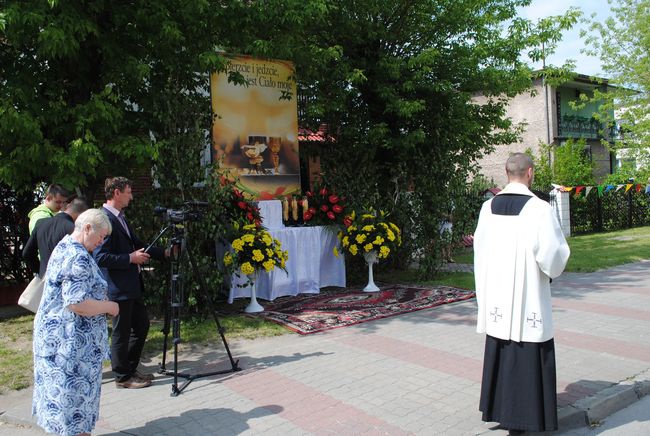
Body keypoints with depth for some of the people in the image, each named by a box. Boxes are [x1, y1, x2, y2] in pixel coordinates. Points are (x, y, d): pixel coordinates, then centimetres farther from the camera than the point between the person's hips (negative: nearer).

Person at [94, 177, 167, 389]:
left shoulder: (120, 218, 12)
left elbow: (136, 244, 20)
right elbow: (100, 257, -23)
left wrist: (163, 253, 13)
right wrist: (131, 258, -20)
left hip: (132, 284, 10)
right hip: (119, 287, -10)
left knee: (141, 325, 17)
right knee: (122, 331, 4)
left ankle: (130, 369, 30)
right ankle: (123, 377, 19)